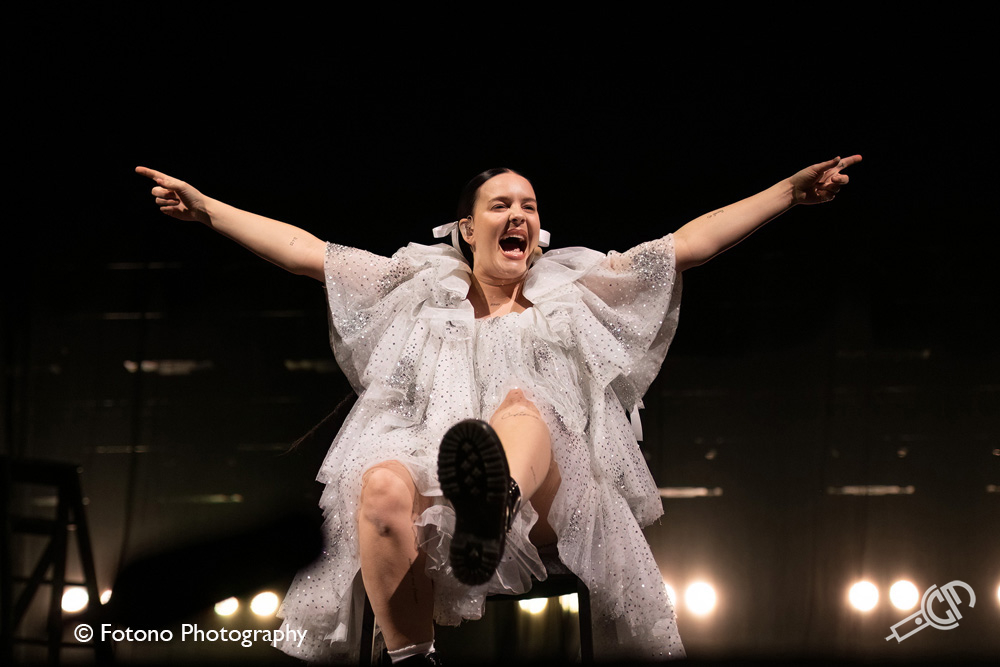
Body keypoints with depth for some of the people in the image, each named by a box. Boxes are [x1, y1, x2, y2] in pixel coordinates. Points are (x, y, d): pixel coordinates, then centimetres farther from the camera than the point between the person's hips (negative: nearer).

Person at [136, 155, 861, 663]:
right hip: (428, 486, 1)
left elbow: (689, 243, 20)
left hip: (546, 497, 0)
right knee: (382, 483, -37)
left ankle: (492, 511, -71)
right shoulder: (421, 290, 28)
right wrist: (206, 209, 19)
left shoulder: (571, 296, 27)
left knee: (524, 403, -35)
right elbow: (303, 250, 25)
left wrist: (790, 191, 13)